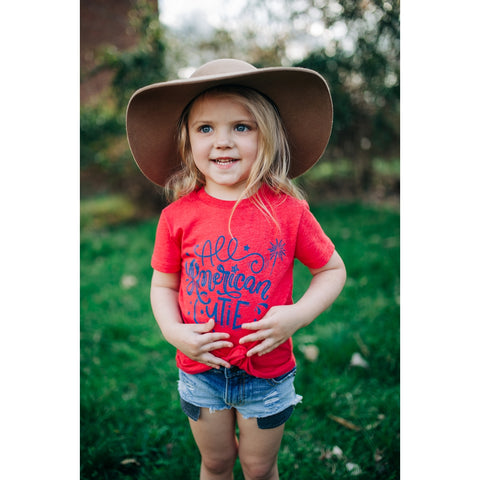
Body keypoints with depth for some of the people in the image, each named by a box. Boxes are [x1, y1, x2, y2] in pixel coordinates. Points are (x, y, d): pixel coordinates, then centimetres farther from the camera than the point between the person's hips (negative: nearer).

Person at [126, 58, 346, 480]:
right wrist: (173, 332, -15)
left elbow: (332, 269, -2)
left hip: (267, 371, -1)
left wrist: (299, 315, -17)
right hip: (200, 370, 1)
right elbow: (163, 285, 2)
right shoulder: (177, 216, -11)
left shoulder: (288, 211, -14)